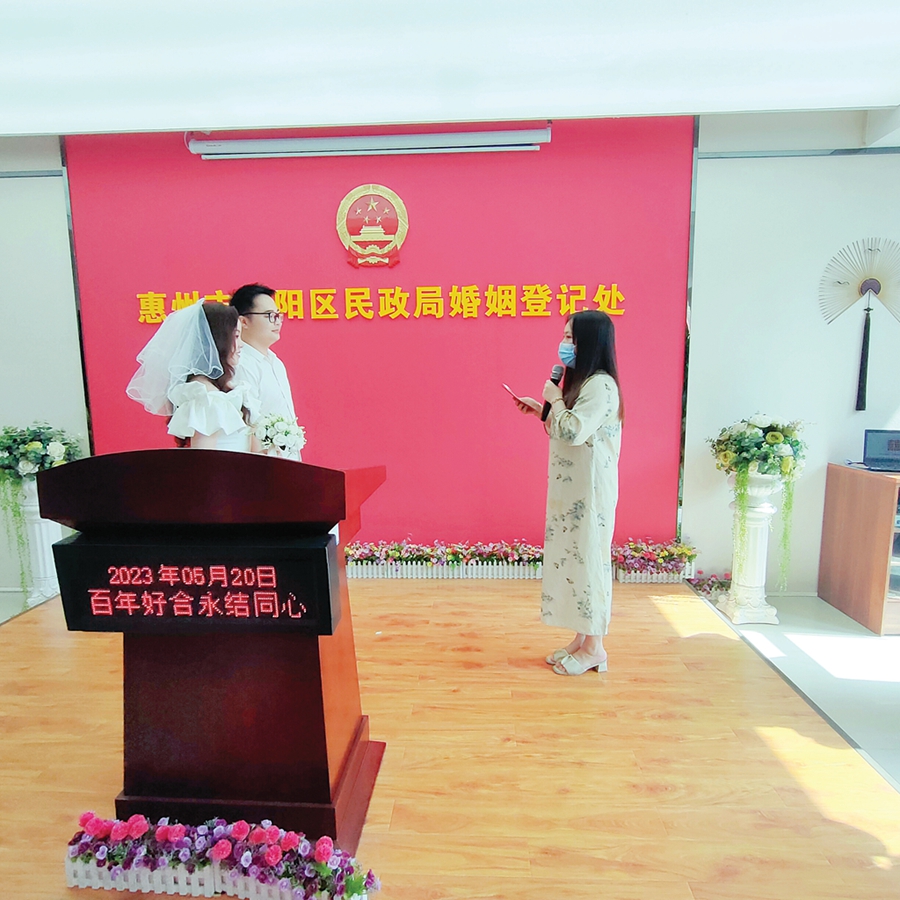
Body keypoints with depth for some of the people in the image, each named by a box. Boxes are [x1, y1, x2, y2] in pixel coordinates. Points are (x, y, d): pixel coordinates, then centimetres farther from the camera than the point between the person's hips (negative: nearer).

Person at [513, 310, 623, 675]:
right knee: (572, 558, 14)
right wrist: (541, 411, 10)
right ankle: (581, 638, 27)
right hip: (571, 490, 10)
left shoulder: (601, 385, -17)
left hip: (590, 491, -10)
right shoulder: (582, 382, 15)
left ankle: (593, 648, 14)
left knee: (587, 559, 0)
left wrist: (556, 400, -13)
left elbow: (574, 431, -27)